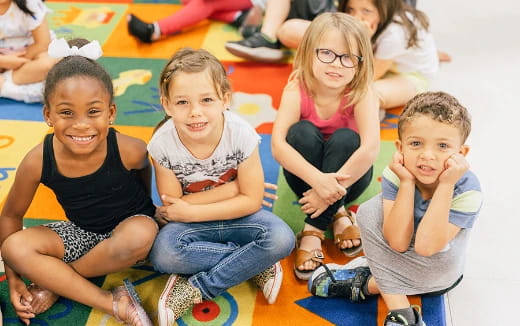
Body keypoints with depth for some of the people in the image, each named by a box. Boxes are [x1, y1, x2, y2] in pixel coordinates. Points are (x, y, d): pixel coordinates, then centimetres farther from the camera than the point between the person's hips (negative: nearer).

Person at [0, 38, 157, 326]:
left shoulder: (130, 151, -27)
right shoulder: (37, 162, -22)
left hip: (130, 225, -2)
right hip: (82, 233, 3)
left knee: (140, 235, -38)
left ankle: (55, 282, -13)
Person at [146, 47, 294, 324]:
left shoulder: (240, 135, -22)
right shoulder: (163, 144, -22)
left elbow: (251, 200, -15)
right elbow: (172, 205, -14)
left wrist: (190, 212, -20)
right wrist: (233, 187, -21)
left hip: (235, 217, 0)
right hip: (190, 224, 0)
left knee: (281, 239, -28)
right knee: (163, 254, -32)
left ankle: (195, 289, -21)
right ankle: (255, 264, -15)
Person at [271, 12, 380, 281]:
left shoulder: (361, 93, -23)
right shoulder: (297, 89, -21)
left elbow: (370, 148, -36)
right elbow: (278, 145, -33)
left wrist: (332, 188, -38)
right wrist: (318, 180, -46)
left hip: (347, 175, 0)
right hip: (307, 174, 0)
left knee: (345, 138, -31)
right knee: (303, 131, -28)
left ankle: (314, 229, -24)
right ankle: (337, 215, -19)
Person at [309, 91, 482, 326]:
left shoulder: (467, 189, -29)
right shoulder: (396, 174, -22)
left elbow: (426, 246, -39)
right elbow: (398, 242, -30)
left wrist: (445, 185, -41)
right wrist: (407, 183, -36)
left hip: (437, 273, -2)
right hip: (395, 256, 2)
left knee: (442, 256, -35)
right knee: (370, 210, -22)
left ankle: (368, 283, -11)